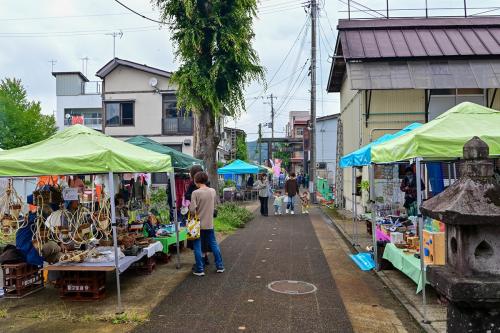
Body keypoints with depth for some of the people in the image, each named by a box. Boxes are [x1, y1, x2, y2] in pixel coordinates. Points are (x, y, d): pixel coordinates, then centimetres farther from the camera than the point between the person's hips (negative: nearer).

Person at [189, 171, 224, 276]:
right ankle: (220, 266, 21)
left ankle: (200, 269, 10)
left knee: (197, 247, 6)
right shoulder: (213, 191, 0)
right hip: (210, 223, 5)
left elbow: (192, 209, -21)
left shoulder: (196, 193, -16)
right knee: (214, 244, 16)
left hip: (198, 224, -5)